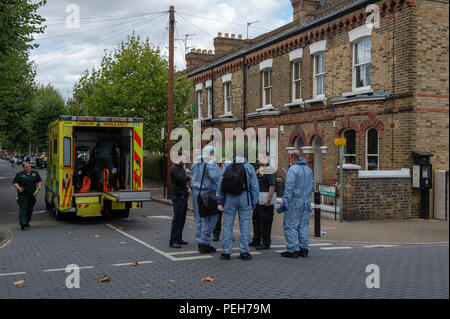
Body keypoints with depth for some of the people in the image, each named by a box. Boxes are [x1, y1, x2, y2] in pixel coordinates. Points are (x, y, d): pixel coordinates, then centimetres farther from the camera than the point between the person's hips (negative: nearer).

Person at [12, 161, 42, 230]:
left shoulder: (35, 173, 10)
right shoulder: (19, 174, 2)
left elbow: (39, 181, 17)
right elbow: (15, 183, 2)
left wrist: (39, 185, -3)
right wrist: (18, 188, -16)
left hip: (32, 194, 4)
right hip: (23, 194, -3)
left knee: (30, 209, 8)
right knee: (23, 208, -11)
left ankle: (27, 222, 23)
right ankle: (22, 224, -17)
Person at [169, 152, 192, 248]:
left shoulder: (182, 168, 18)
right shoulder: (174, 168, -11)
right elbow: (181, 178, -25)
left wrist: (188, 187, 5)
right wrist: (190, 177, -9)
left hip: (183, 196, 9)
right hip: (177, 196, -9)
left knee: (182, 218, 11)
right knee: (177, 219, -10)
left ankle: (178, 239, 19)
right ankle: (173, 241, -7)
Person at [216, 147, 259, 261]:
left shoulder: (227, 166, 2)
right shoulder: (249, 167, 2)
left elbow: (220, 182, 0)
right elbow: (254, 186, 2)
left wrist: (220, 198, 5)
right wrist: (254, 201, 8)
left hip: (229, 197, 1)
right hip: (244, 197, 0)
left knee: (227, 224, 5)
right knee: (244, 224, 4)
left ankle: (226, 252, 7)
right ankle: (244, 251, 5)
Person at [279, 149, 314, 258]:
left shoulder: (293, 169, -12)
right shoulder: (308, 169, 12)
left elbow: (289, 187, -18)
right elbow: (312, 185, 17)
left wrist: (285, 201, -16)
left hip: (294, 201, -7)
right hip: (306, 202, 8)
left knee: (290, 225, -2)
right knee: (303, 225, 11)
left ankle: (292, 250, -3)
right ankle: (303, 249, 13)